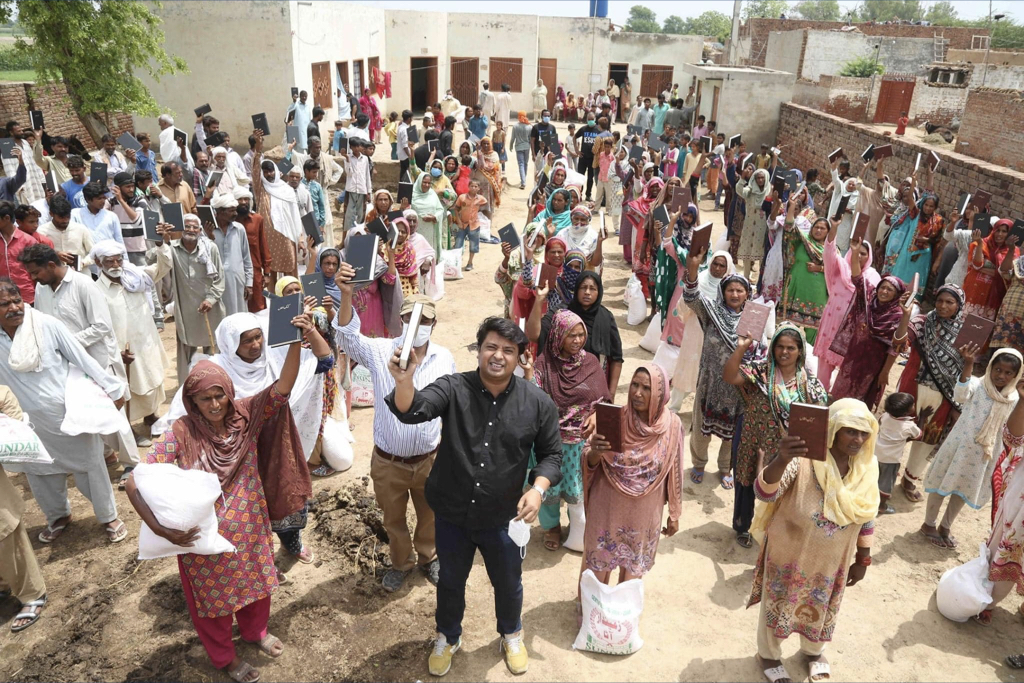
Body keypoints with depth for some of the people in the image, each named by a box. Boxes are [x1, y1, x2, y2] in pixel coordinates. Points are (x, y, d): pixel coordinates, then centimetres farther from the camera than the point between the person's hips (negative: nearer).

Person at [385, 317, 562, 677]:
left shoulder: (538, 403, -12)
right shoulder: (453, 388, -16)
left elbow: (551, 454, -1)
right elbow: (412, 410, -32)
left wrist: (538, 489, -19)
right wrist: (404, 381, -54)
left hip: (503, 518, 1)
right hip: (452, 513, 0)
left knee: (508, 583, 23)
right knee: (450, 580, 23)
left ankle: (512, 636, 55)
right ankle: (448, 637, 53)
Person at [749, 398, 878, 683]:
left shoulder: (867, 467, -10)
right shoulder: (803, 458, -28)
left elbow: (866, 518, 4)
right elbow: (764, 493, -40)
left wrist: (862, 559, 10)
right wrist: (781, 460, -58)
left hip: (833, 561, 5)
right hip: (790, 555, -4)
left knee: (821, 609, 27)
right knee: (778, 605, 18)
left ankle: (813, 651, 57)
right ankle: (768, 654, 46)